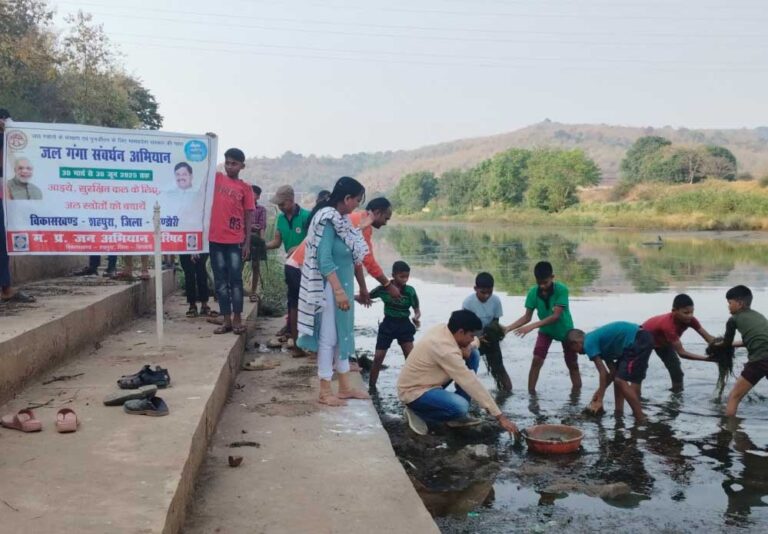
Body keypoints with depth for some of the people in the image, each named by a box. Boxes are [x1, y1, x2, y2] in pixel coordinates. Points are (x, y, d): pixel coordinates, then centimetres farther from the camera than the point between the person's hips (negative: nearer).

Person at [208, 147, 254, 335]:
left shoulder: (245, 188, 4)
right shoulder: (216, 179, 8)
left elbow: (248, 216, 3)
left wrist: (247, 242, -2)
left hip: (235, 241, -2)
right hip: (215, 239, 2)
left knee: (235, 280, 2)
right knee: (220, 281, 6)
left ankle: (237, 319, 10)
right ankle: (226, 319, 12)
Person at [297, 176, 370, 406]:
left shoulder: (341, 220, 10)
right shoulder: (327, 220, -17)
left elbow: (352, 256, 17)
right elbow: (324, 260, -22)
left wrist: (362, 287, 22)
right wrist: (338, 290, -27)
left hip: (342, 285, 9)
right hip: (330, 287, -9)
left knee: (343, 335, 14)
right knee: (328, 337, -1)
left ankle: (345, 387, 24)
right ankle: (325, 391, 8)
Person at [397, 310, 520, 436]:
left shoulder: (443, 329, -6)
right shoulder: (445, 350, -32)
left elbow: (475, 342, 13)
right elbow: (471, 383, -31)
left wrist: (467, 348, -13)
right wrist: (500, 417, -27)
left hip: (427, 381, 10)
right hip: (413, 391, -10)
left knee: (473, 356, 2)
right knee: (461, 407, -34)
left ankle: (457, 415, 5)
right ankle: (417, 412, -5)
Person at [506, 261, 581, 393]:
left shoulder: (561, 290, -31)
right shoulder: (533, 292, -21)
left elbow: (556, 316, -35)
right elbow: (527, 317, -15)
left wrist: (532, 326, -44)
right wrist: (508, 328, -29)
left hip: (565, 330, -2)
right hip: (546, 330, 2)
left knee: (572, 364, 5)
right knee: (536, 360, -11)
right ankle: (531, 394, -5)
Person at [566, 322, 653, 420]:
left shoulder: (589, 343, -4)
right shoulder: (599, 340, 22)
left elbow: (603, 372, -6)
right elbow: (613, 372, 22)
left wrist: (600, 400, 1)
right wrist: (599, 392, 23)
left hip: (638, 341, -10)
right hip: (640, 339, 10)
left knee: (621, 381, -8)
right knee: (618, 378, 19)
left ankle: (642, 420, -6)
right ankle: (619, 413, 24)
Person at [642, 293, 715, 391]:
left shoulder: (689, 319, -29)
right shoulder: (668, 324, -49)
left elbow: (708, 338, -28)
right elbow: (681, 352, -47)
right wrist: (708, 358, -53)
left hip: (663, 341, 6)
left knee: (677, 371, -3)